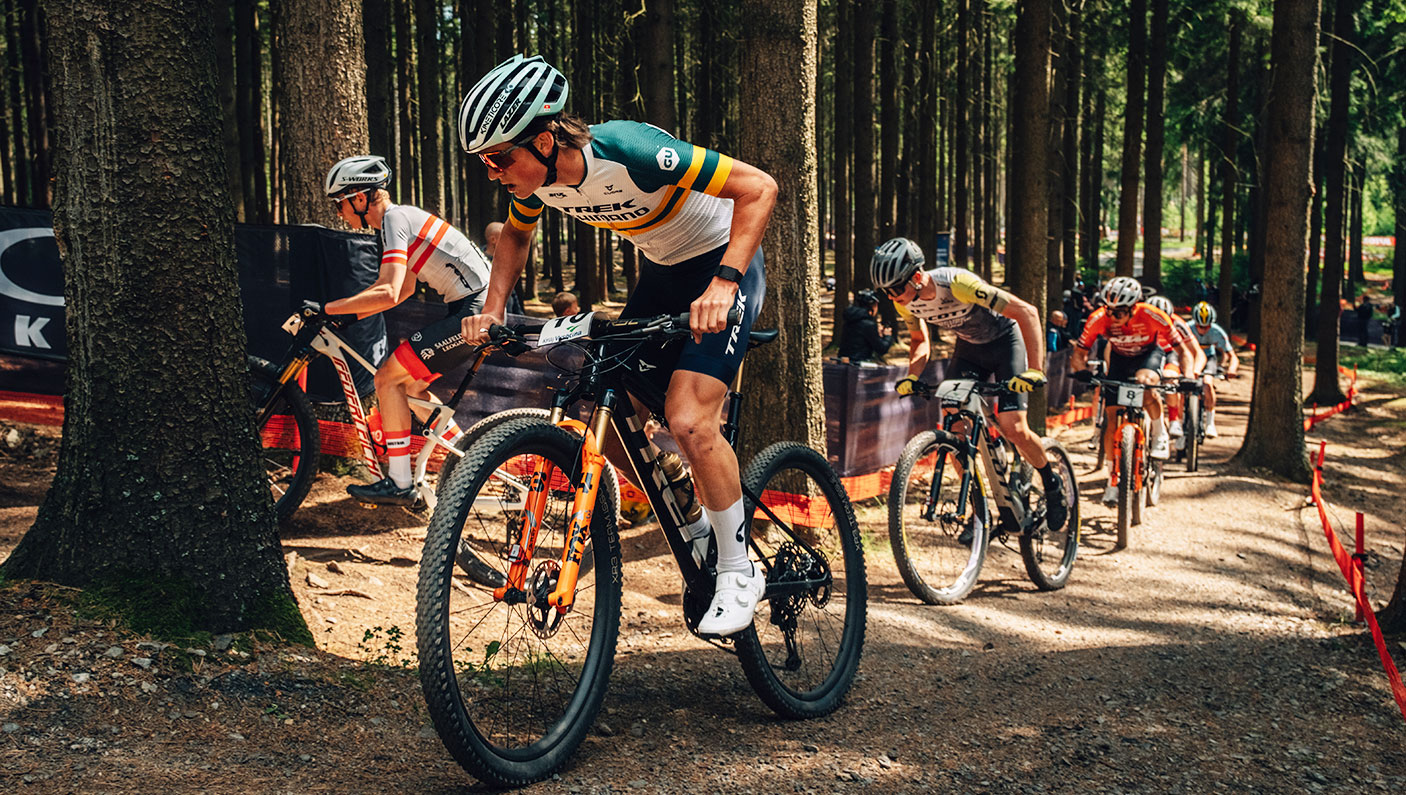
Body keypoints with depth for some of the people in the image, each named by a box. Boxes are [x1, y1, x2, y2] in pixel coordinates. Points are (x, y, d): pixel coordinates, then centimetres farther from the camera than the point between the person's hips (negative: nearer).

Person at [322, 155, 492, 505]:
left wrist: (326, 308, -18)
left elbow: (388, 293, -24)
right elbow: (405, 288, 27)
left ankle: (399, 483, -5)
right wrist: (352, 313, 21)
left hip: (475, 310, -10)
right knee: (411, 386, 17)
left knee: (388, 378, -9)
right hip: (472, 306, 10)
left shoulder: (395, 219, -13)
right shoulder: (402, 217, 18)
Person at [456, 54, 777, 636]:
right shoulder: (539, 181, -11)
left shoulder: (630, 152, -33)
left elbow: (759, 188, -31)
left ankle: (739, 571, -4)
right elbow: (514, 236, 13)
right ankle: (706, 520, 21)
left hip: (721, 264, -7)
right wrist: (492, 310, -1)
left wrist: (724, 284, -40)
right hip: (660, 272, 8)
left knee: (688, 422, -22)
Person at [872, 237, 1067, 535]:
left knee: (1013, 429, -16)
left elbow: (1026, 312, -33)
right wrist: (912, 376, -15)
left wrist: (1035, 370, -40)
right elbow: (920, 341, 5)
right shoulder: (905, 301, -16)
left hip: (1005, 340, -6)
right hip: (968, 347, 6)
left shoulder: (956, 283, -36)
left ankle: (1052, 482, 12)